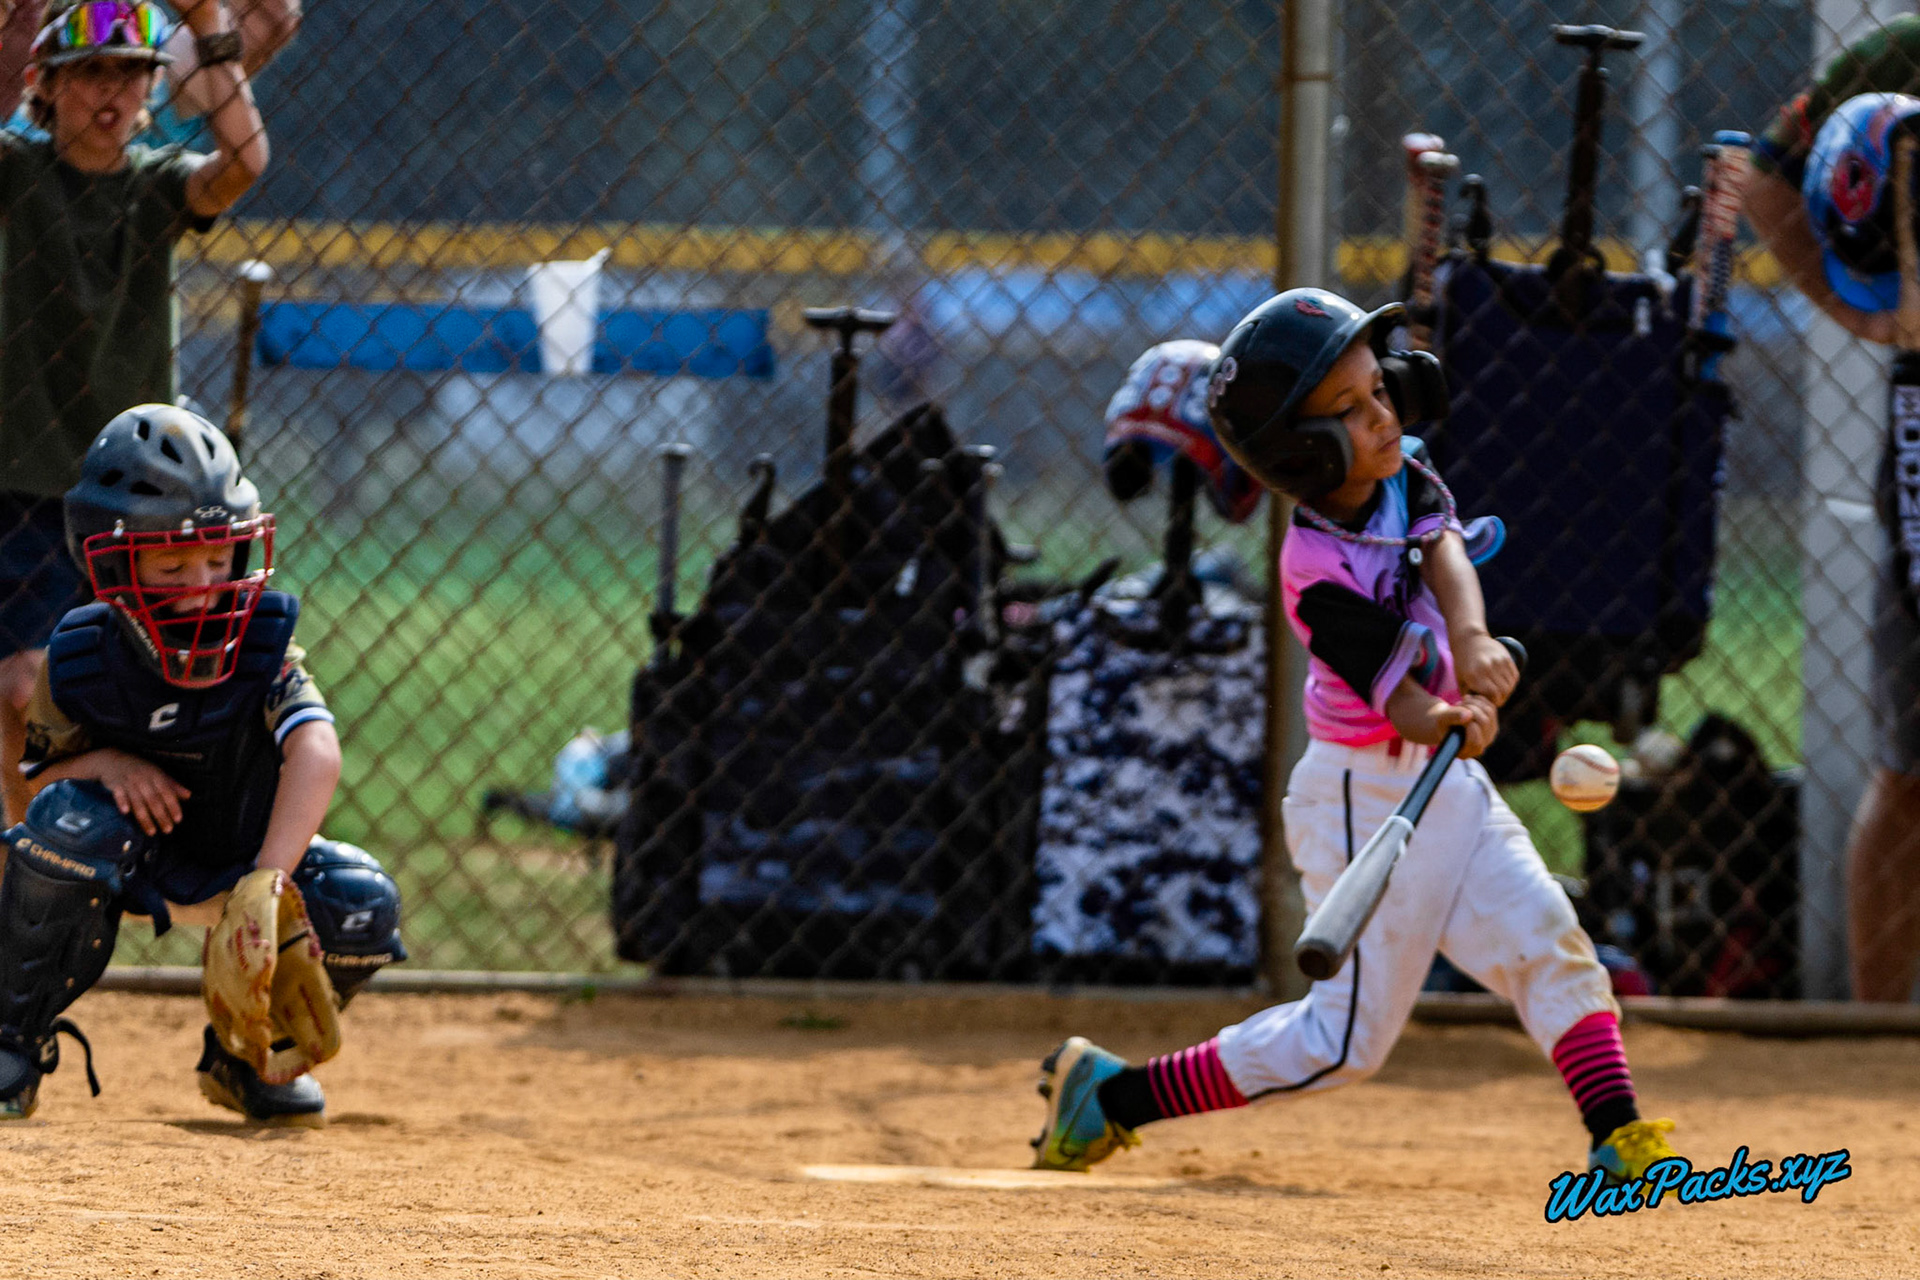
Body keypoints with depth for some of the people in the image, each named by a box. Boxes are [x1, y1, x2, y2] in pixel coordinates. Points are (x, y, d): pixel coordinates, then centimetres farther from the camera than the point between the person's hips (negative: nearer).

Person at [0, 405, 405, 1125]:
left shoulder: (263, 642, -22)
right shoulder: (79, 660, -19)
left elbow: (316, 751, -38)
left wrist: (267, 884, -52)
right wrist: (102, 764, -30)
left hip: (235, 864, 1)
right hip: (126, 864, -1)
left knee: (360, 903, -26)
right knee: (70, 817, -35)